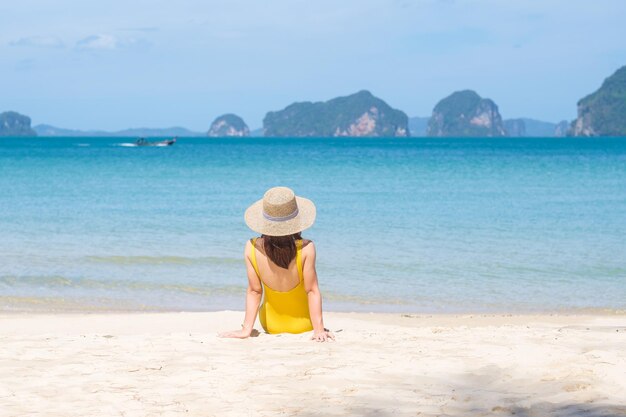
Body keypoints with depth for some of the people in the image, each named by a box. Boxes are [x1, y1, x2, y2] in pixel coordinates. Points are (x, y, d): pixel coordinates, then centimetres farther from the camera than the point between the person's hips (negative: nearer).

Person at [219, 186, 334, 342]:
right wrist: (319, 329, -14)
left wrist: (246, 330, -6)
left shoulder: (252, 248, -21)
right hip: (303, 325, -1)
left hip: (271, 325, 1)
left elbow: (254, 291, -14)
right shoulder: (306, 249, -28)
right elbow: (312, 290, -20)